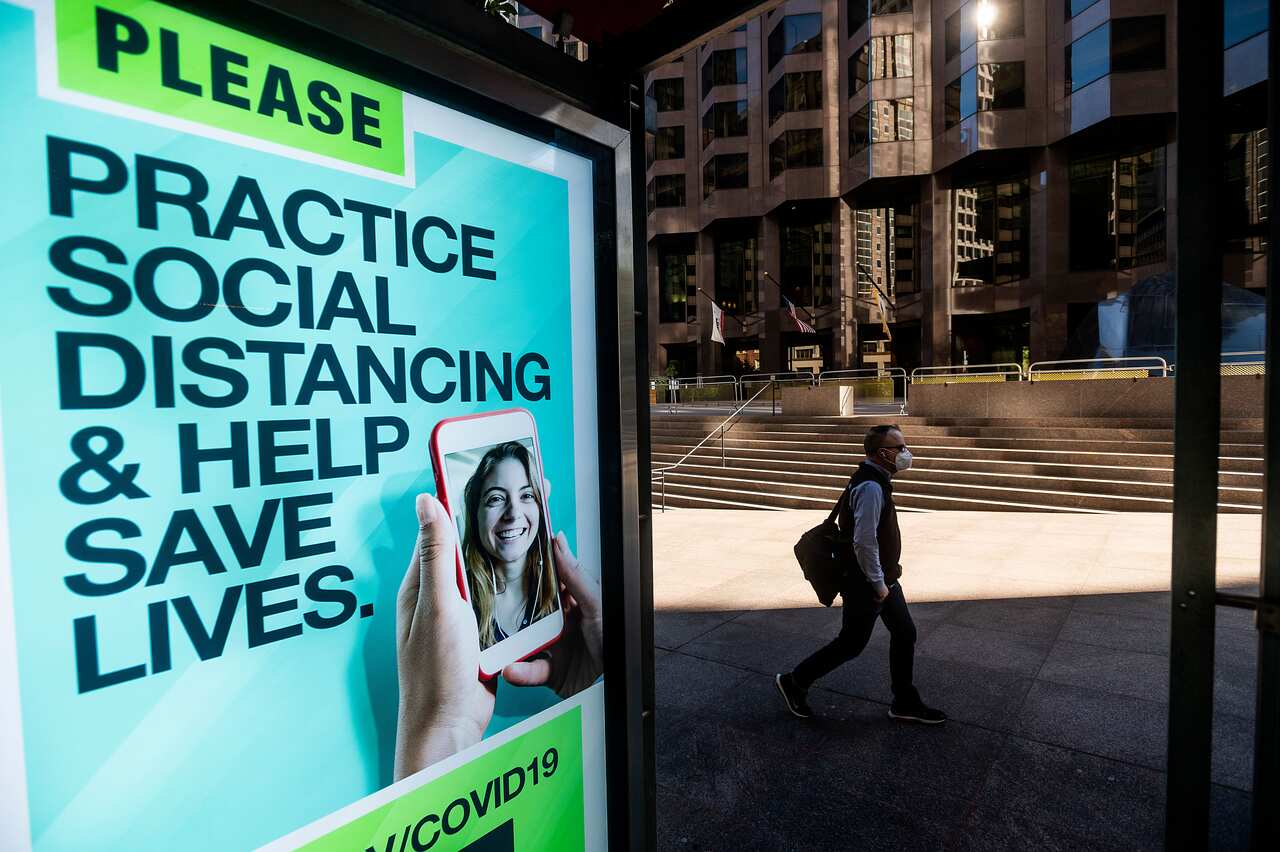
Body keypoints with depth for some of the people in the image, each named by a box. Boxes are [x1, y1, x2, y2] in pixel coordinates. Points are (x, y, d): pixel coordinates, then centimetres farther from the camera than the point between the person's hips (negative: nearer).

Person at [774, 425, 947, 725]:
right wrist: (878, 584, -20)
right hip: (867, 583, -10)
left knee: (905, 633, 17)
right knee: (851, 643, 5)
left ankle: (905, 704, 34)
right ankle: (794, 682, 21)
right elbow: (864, 542, -30)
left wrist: (885, 578, 20)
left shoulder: (876, 480, 7)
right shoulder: (871, 487, -27)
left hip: (884, 578, 10)